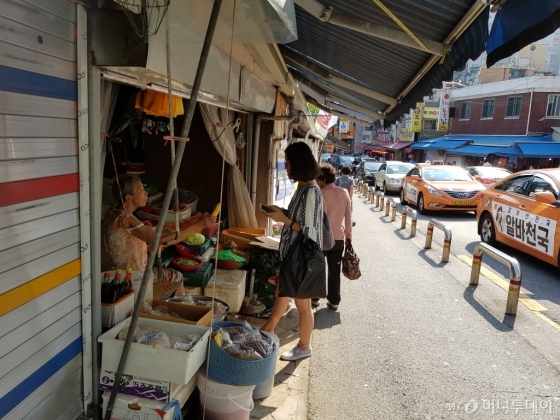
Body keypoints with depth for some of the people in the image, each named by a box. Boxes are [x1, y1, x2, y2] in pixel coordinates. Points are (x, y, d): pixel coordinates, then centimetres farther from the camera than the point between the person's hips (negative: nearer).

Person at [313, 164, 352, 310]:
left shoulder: (320, 194, -15)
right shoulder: (344, 193, 0)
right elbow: (348, 216, 4)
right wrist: (348, 235, 13)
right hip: (338, 238, 4)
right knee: (335, 271, 13)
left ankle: (314, 298, 22)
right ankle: (334, 301, 19)